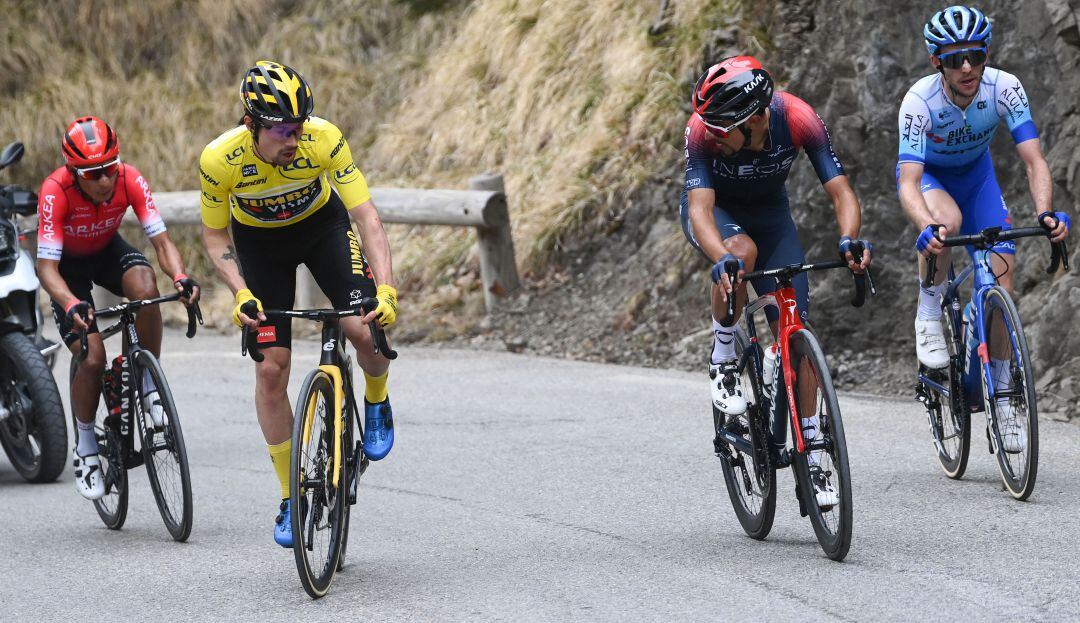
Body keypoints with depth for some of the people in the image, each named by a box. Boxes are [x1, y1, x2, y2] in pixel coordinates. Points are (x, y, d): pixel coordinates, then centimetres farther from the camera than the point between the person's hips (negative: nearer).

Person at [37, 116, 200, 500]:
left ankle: (150, 386, -14)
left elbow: (161, 241, -27)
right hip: (68, 262, -2)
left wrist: (180, 277, -47)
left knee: (146, 288, -34)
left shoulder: (130, 180, -27)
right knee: (92, 357, -17)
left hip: (108, 251, 2)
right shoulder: (56, 191, -35)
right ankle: (85, 448, 6)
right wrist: (71, 304, -55)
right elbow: (47, 266, -36)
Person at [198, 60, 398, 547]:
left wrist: (386, 289, -42)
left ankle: (376, 404, 12)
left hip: (322, 224, 0)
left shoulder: (324, 139, -33)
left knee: (366, 329, -22)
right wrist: (241, 294, -29)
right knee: (272, 369, -6)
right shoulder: (219, 160, -31)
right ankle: (290, 498, 7)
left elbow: (366, 216, -30)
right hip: (259, 240, 0)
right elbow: (215, 235, -14)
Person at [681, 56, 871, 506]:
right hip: (716, 210, -2)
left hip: (769, 210, 2)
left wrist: (849, 240, -52)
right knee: (742, 252, -38)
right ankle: (723, 361, -14)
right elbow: (701, 209, -42)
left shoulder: (798, 119, -33)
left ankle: (810, 457, 1)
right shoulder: (703, 130, -36)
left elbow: (841, 192, -32)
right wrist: (721, 260, -62)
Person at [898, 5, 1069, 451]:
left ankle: (1001, 396, 0)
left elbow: (1034, 161, -32)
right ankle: (929, 317, -15)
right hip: (928, 175, -3)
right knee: (947, 220, -39)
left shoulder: (1004, 88, -29)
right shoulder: (919, 101, -36)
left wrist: (1045, 213, -50)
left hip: (975, 175, 3)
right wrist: (927, 227, -63)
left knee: (1002, 273, -11)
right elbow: (908, 184, -42)